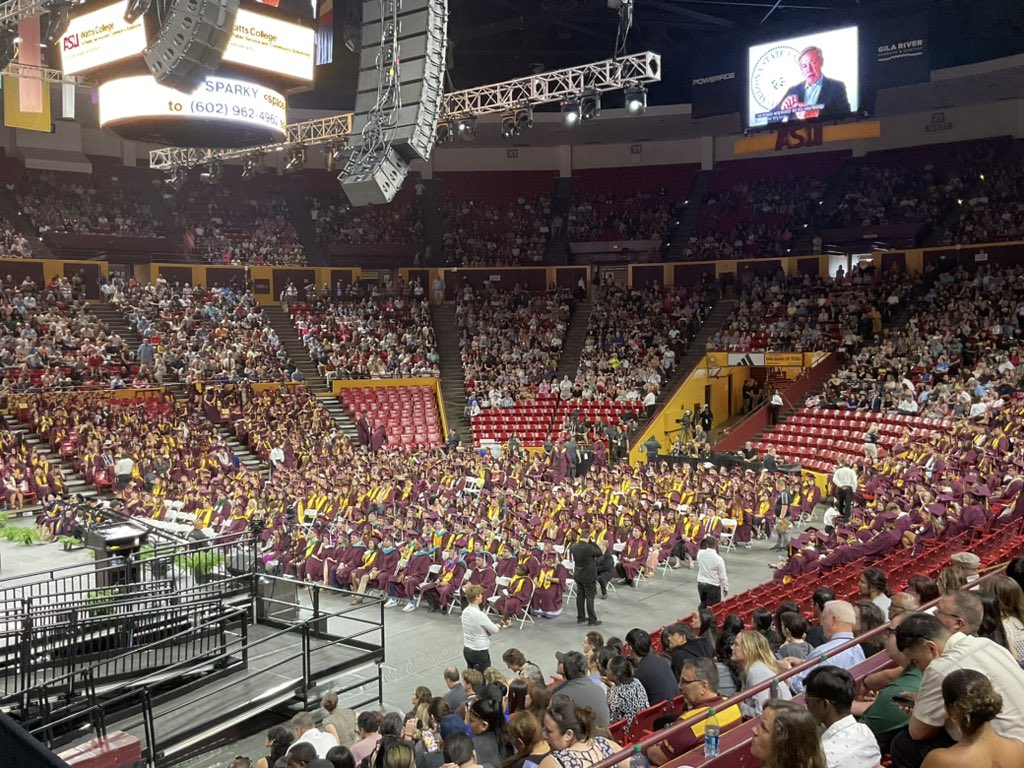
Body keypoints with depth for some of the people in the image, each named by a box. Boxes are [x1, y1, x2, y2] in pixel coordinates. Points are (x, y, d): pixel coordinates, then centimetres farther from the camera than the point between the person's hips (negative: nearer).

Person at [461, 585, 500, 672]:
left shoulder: (465, 611, 0)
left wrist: (486, 631, -4)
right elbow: (495, 630, -13)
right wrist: (497, 625, 7)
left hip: (466, 649, 8)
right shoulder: (479, 614, -24)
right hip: (479, 652, -8)